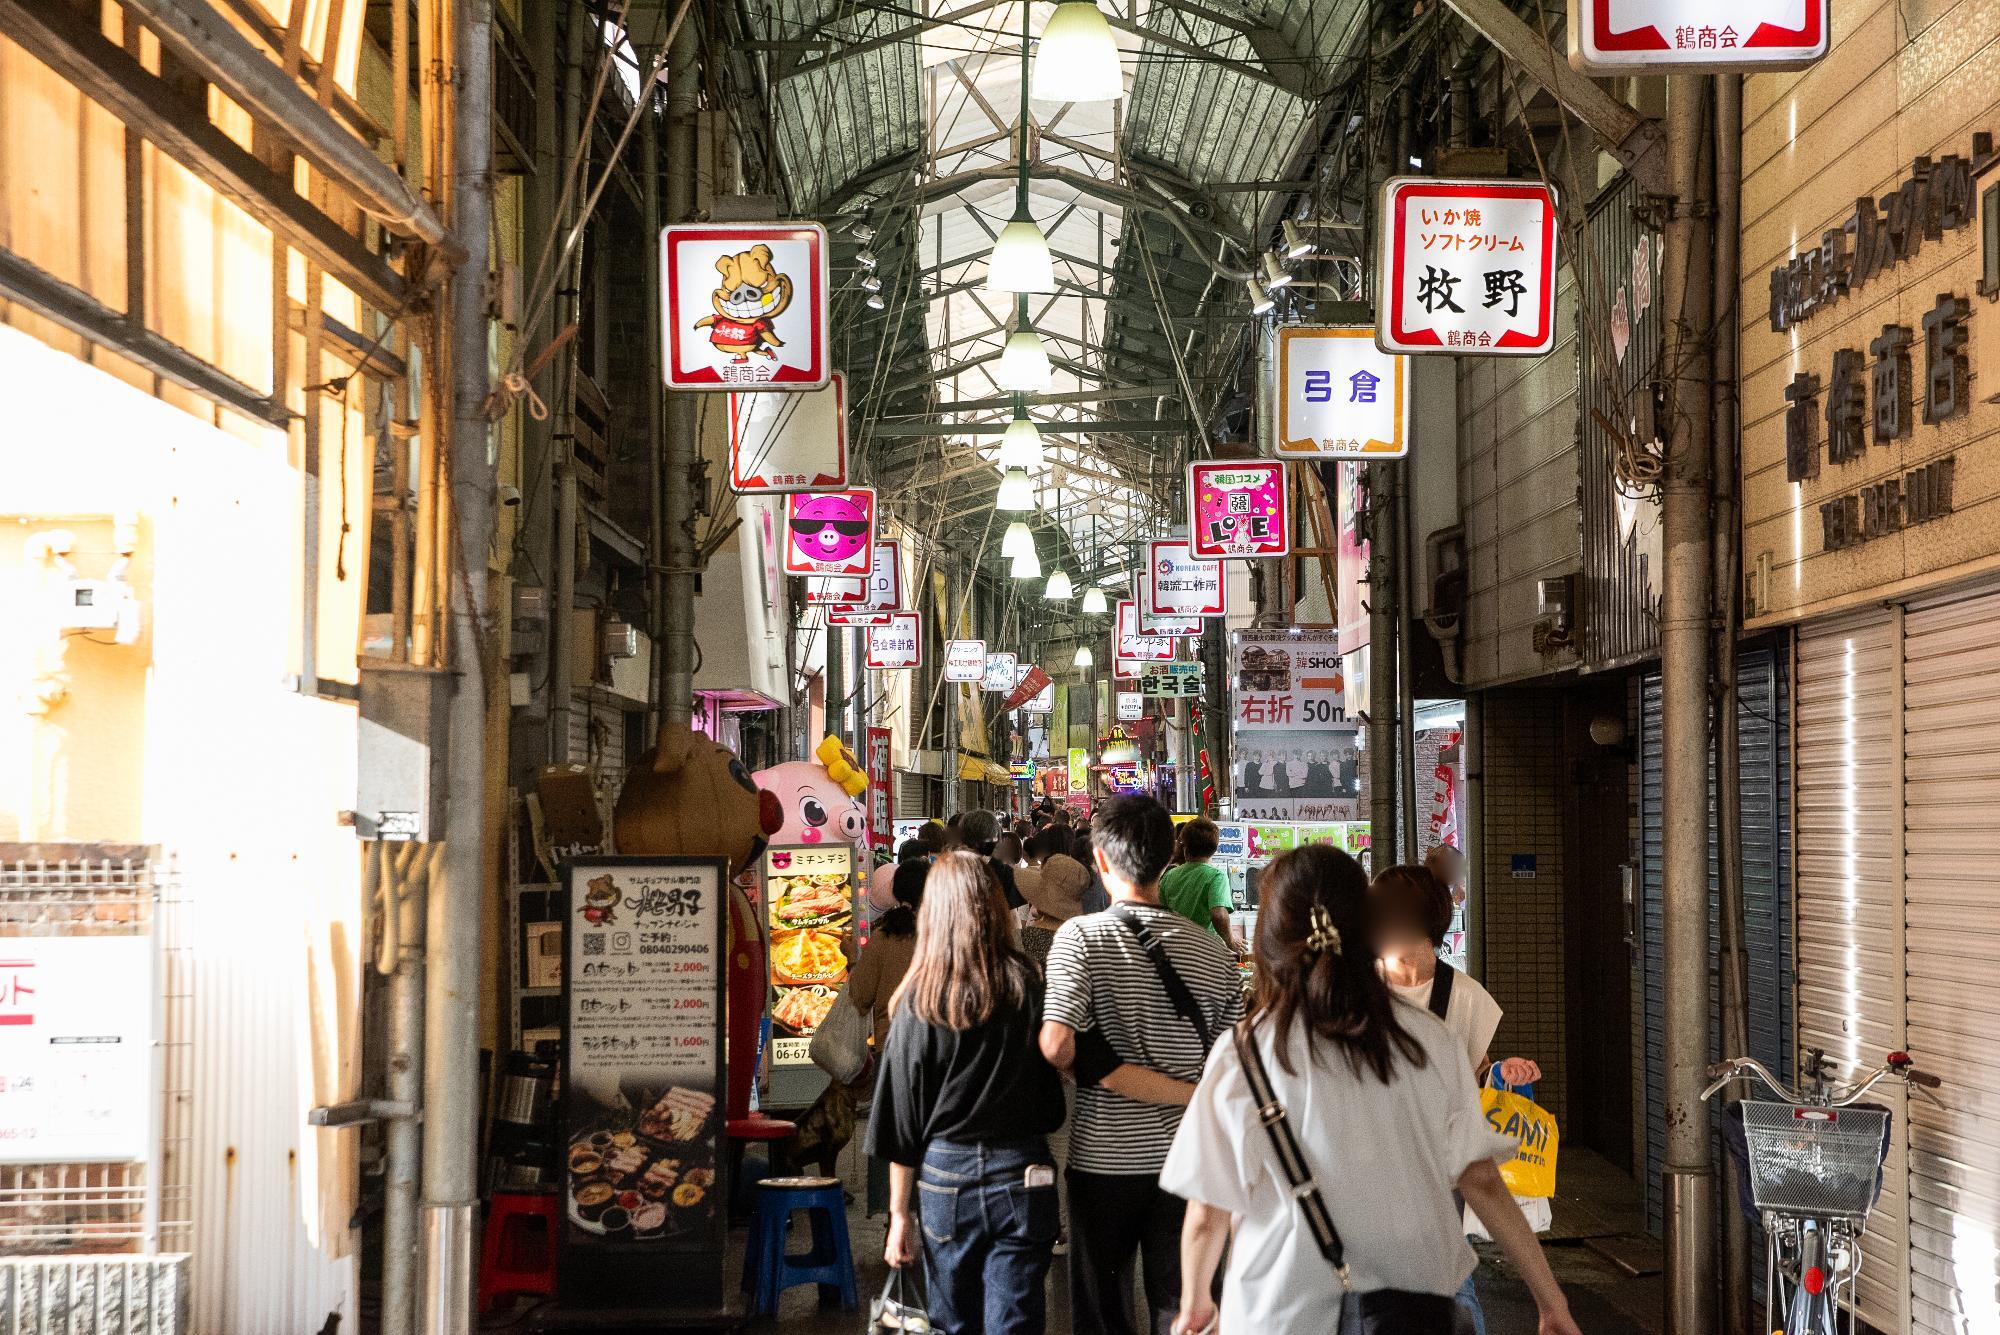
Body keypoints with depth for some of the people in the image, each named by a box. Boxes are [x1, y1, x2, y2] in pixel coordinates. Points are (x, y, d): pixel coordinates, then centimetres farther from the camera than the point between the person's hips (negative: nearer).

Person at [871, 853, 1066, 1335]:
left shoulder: (918, 1001, -5)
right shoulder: (1026, 987, -3)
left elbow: (901, 1116, -2)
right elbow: (1052, 1105, 2)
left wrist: (899, 1212, 4)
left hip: (945, 1174, 0)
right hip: (1023, 1177, 0)